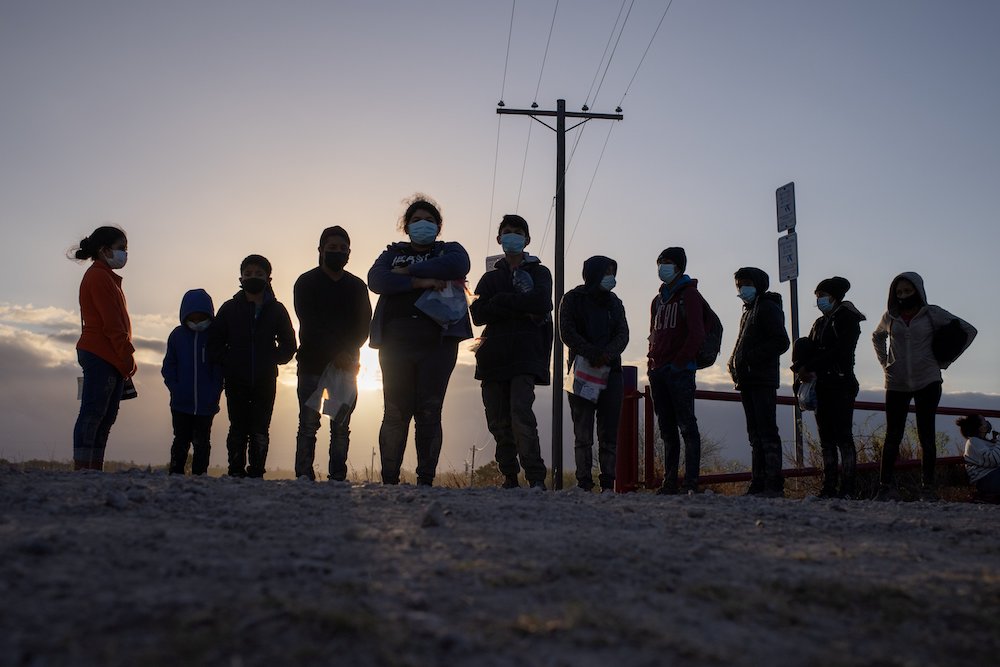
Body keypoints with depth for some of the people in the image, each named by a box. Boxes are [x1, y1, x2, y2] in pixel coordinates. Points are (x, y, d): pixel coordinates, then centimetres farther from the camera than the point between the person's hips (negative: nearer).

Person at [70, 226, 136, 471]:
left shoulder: (107, 277, 24)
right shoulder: (99, 276, -7)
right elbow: (112, 323, -15)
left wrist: (125, 358, 16)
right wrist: (128, 356, -16)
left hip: (111, 359, 10)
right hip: (100, 356, -10)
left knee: (106, 418, 7)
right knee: (93, 413, -11)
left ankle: (95, 469, 7)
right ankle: (81, 468, -12)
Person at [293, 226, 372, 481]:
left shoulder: (357, 286, 12)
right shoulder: (306, 283, 3)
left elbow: (364, 326, 4)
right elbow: (309, 326, -8)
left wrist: (348, 353, -14)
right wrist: (336, 354, -18)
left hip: (346, 366, 2)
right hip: (312, 364, -2)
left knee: (341, 427, 0)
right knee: (308, 425, -4)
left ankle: (338, 478, 1)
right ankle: (304, 477, -3)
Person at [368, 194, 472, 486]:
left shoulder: (449, 250, 16)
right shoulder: (393, 253, 19)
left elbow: (458, 265, -11)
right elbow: (376, 279, -2)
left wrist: (408, 271, -7)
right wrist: (420, 281, -14)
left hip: (438, 344, -1)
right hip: (396, 342, 1)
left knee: (429, 413, -3)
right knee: (395, 413, -3)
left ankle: (426, 479, 0)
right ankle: (389, 480, 1)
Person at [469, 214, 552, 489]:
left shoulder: (539, 273, 13)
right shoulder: (491, 277, 20)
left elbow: (541, 303, -9)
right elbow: (477, 313, 3)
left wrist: (502, 300, -5)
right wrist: (520, 309, -8)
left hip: (525, 356, -4)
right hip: (493, 357, 4)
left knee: (520, 413, -20)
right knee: (498, 421, 2)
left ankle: (536, 479, -22)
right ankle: (510, 478, 9)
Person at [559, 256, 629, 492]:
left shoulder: (614, 302, 16)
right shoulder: (573, 299, 4)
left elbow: (623, 334, 5)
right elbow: (567, 332, -7)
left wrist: (607, 354, -16)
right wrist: (592, 354, -19)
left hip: (610, 371, 3)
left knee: (609, 432, -1)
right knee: (583, 433, -2)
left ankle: (607, 484, 1)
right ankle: (584, 483, 0)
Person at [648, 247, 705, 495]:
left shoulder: (689, 295, -1)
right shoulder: (658, 300, 21)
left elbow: (697, 334, -10)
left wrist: (678, 363, -14)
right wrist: (653, 362, 9)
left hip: (680, 371, -7)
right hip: (658, 372, 8)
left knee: (687, 426, -8)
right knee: (667, 429, 8)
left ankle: (691, 483, -7)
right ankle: (669, 483, 12)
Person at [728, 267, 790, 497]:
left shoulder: (768, 308, -4)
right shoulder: (748, 310, 23)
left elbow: (781, 342, -13)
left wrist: (751, 357, -17)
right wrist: (735, 362, 9)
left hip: (763, 381, -9)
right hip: (747, 381, 9)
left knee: (767, 432, -11)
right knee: (755, 435, 8)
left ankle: (774, 485, -11)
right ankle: (758, 484, 11)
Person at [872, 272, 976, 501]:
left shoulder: (932, 314, 0)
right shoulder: (890, 316, 7)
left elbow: (969, 330, 5)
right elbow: (877, 336, 28)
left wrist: (944, 360, 1)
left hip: (927, 382, -2)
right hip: (896, 384, 2)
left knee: (926, 435, -1)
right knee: (893, 436, 0)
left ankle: (928, 489, 5)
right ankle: (885, 488, 3)